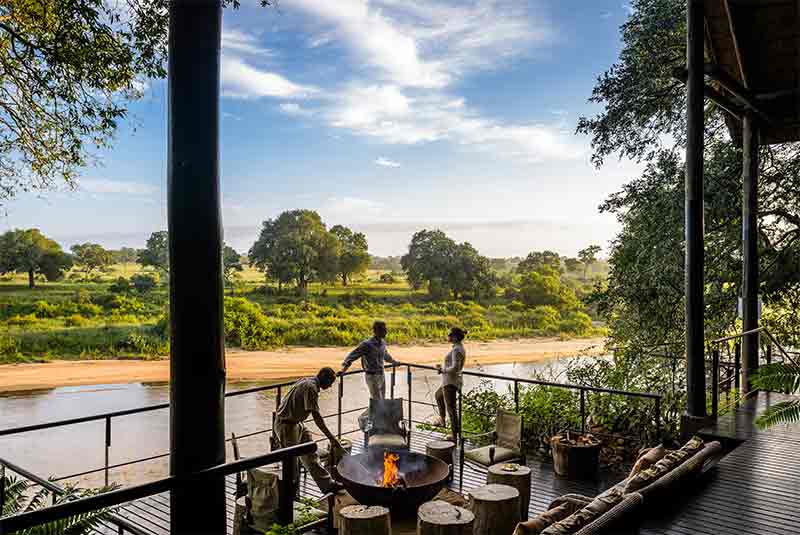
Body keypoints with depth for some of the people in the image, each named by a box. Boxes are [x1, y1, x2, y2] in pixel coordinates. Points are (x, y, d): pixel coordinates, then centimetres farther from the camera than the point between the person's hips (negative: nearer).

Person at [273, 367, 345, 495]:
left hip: (296, 424, 10)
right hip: (287, 425, -10)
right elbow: (316, 416, -28)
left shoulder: (307, 382, 8)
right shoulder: (311, 387, -23)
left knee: (310, 455, 15)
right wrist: (332, 438, -28)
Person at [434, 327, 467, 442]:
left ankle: (455, 436, 3)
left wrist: (443, 369, -11)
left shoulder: (456, 350, -20)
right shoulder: (459, 348, 10)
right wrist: (443, 368, 10)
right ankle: (442, 420, 44)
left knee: (451, 409, -4)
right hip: (453, 381, 11)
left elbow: (455, 368, -27)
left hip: (450, 382, -11)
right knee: (438, 395, 32)